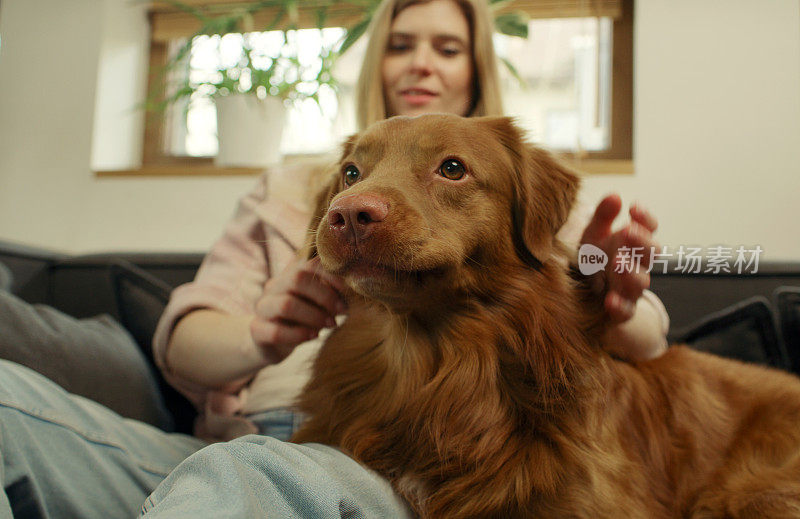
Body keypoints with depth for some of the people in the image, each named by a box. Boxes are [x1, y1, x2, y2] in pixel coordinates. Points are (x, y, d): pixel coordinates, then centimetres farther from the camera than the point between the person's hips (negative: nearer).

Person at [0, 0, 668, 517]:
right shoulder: (288, 193, 22)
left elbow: (646, 340, 7)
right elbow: (182, 339, 10)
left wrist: (611, 307, -20)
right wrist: (258, 339, -15)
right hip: (232, 448, 4)